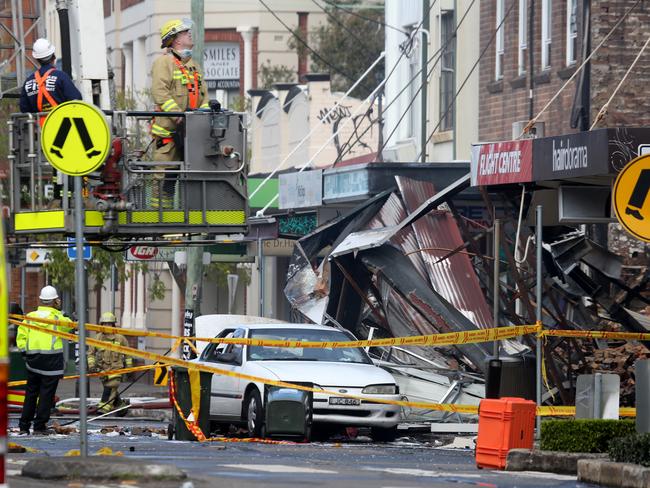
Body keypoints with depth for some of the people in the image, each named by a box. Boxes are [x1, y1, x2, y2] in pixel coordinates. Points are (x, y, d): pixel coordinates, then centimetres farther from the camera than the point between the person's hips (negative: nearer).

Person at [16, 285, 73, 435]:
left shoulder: (30, 317, 6)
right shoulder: (57, 317, -5)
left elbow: (21, 337, 5)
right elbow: (69, 325, 11)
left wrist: (23, 352, 12)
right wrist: (59, 311, 17)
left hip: (33, 358, 4)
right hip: (52, 359, -4)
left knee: (31, 393, 12)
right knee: (47, 393, -1)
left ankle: (24, 425, 13)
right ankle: (40, 426, -3)